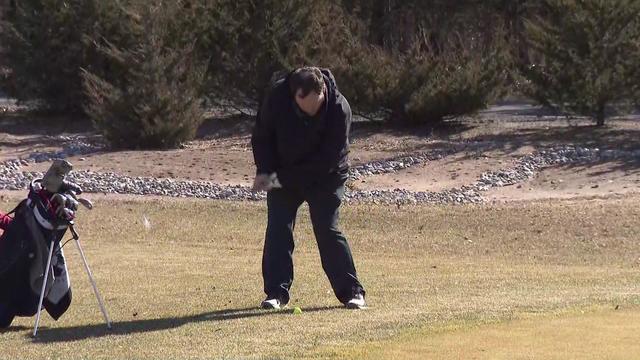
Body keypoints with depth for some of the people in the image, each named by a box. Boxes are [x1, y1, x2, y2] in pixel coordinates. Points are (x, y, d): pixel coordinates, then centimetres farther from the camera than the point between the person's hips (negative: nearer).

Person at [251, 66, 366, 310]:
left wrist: (284, 178, -25)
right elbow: (261, 135, -4)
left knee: (327, 230, -7)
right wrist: (264, 171, -17)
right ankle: (276, 292, 1)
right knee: (278, 230, -5)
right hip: (281, 175, 3)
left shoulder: (339, 109, -28)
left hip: (324, 178, -3)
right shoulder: (277, 96, -20)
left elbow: (328, 159, -25)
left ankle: (351, 291, 2)